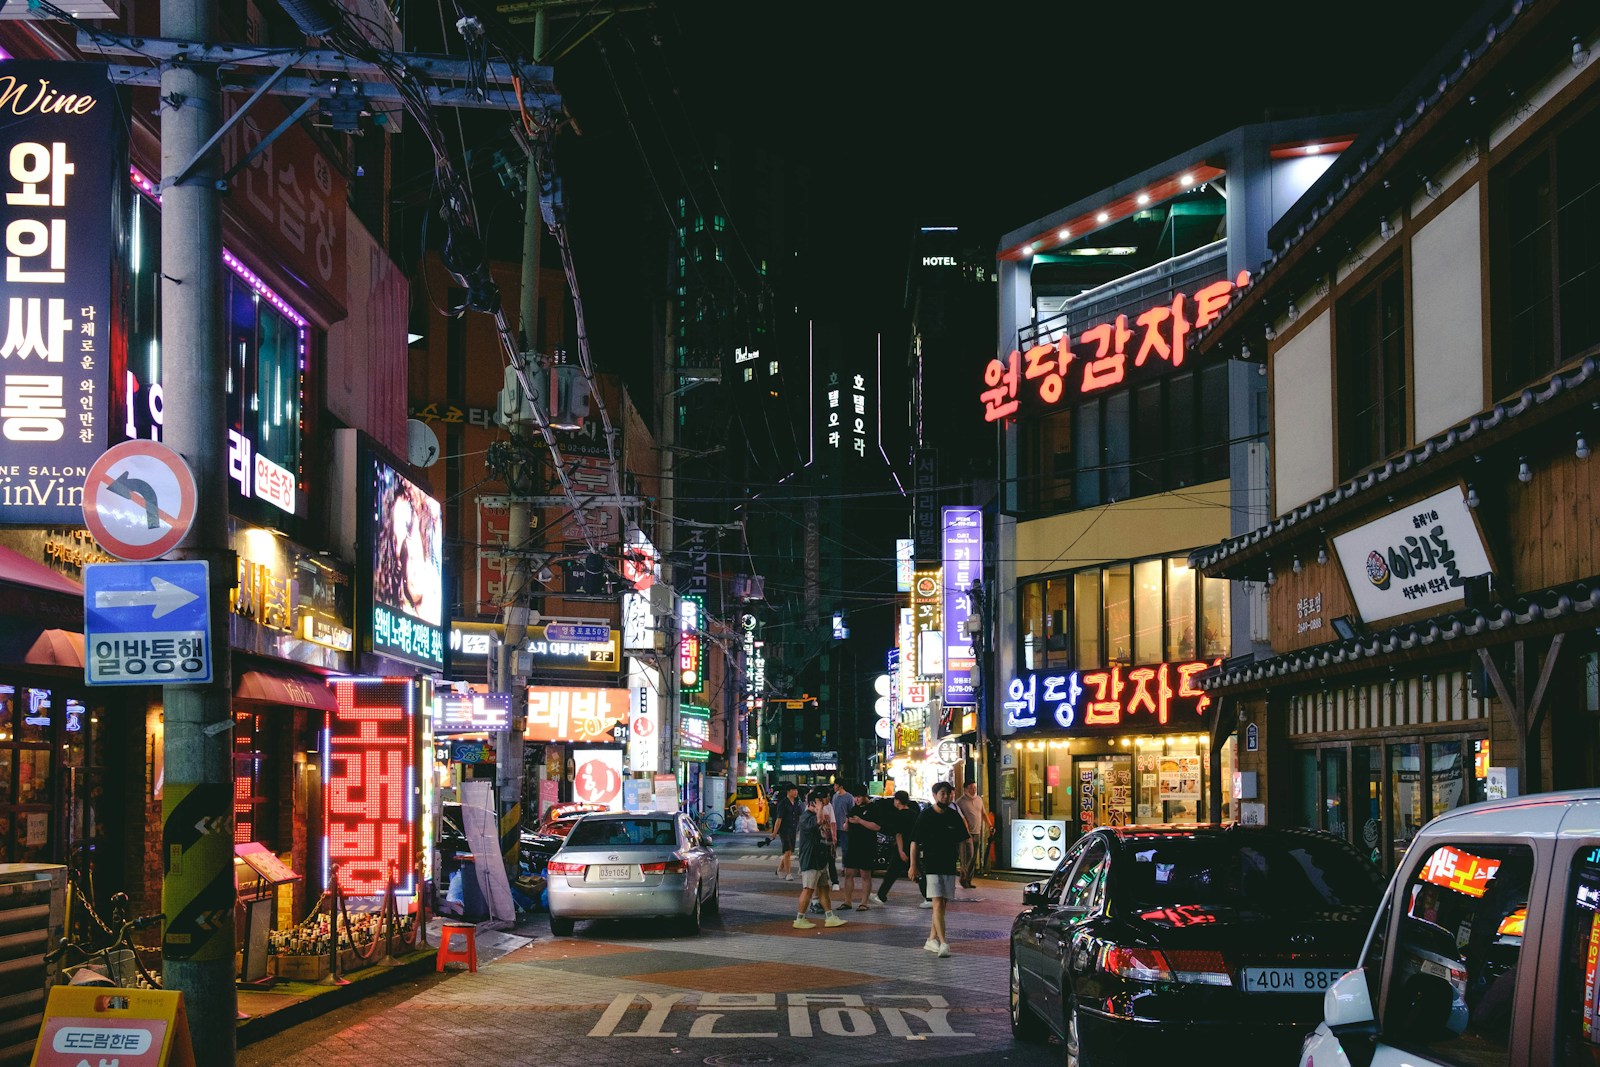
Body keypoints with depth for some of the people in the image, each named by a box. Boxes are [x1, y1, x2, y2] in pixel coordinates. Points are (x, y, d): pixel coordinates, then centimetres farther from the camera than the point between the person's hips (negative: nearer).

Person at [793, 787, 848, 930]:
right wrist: (820, 808, -26)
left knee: (823, 888, 11)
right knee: (808, 889, -6)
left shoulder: (813, 816, 16)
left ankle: (830, 917, 15)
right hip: (810, 860, -10)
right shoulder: (806, 817, -18)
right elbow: (818, 821, -40)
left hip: (820, 858, 10)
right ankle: (800, 919, 0)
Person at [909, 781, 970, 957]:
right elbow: (914, 842, 1)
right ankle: (943, 943, -20)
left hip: (949, 865, 5)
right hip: (931, 865, -5)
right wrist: (913, 865, -2)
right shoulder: (925, 817, -4)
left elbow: (960, 842, 14)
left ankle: (932, 939, 22)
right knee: (938, 904, -13)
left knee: (942, 904, 10)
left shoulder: (954, 817, 7)